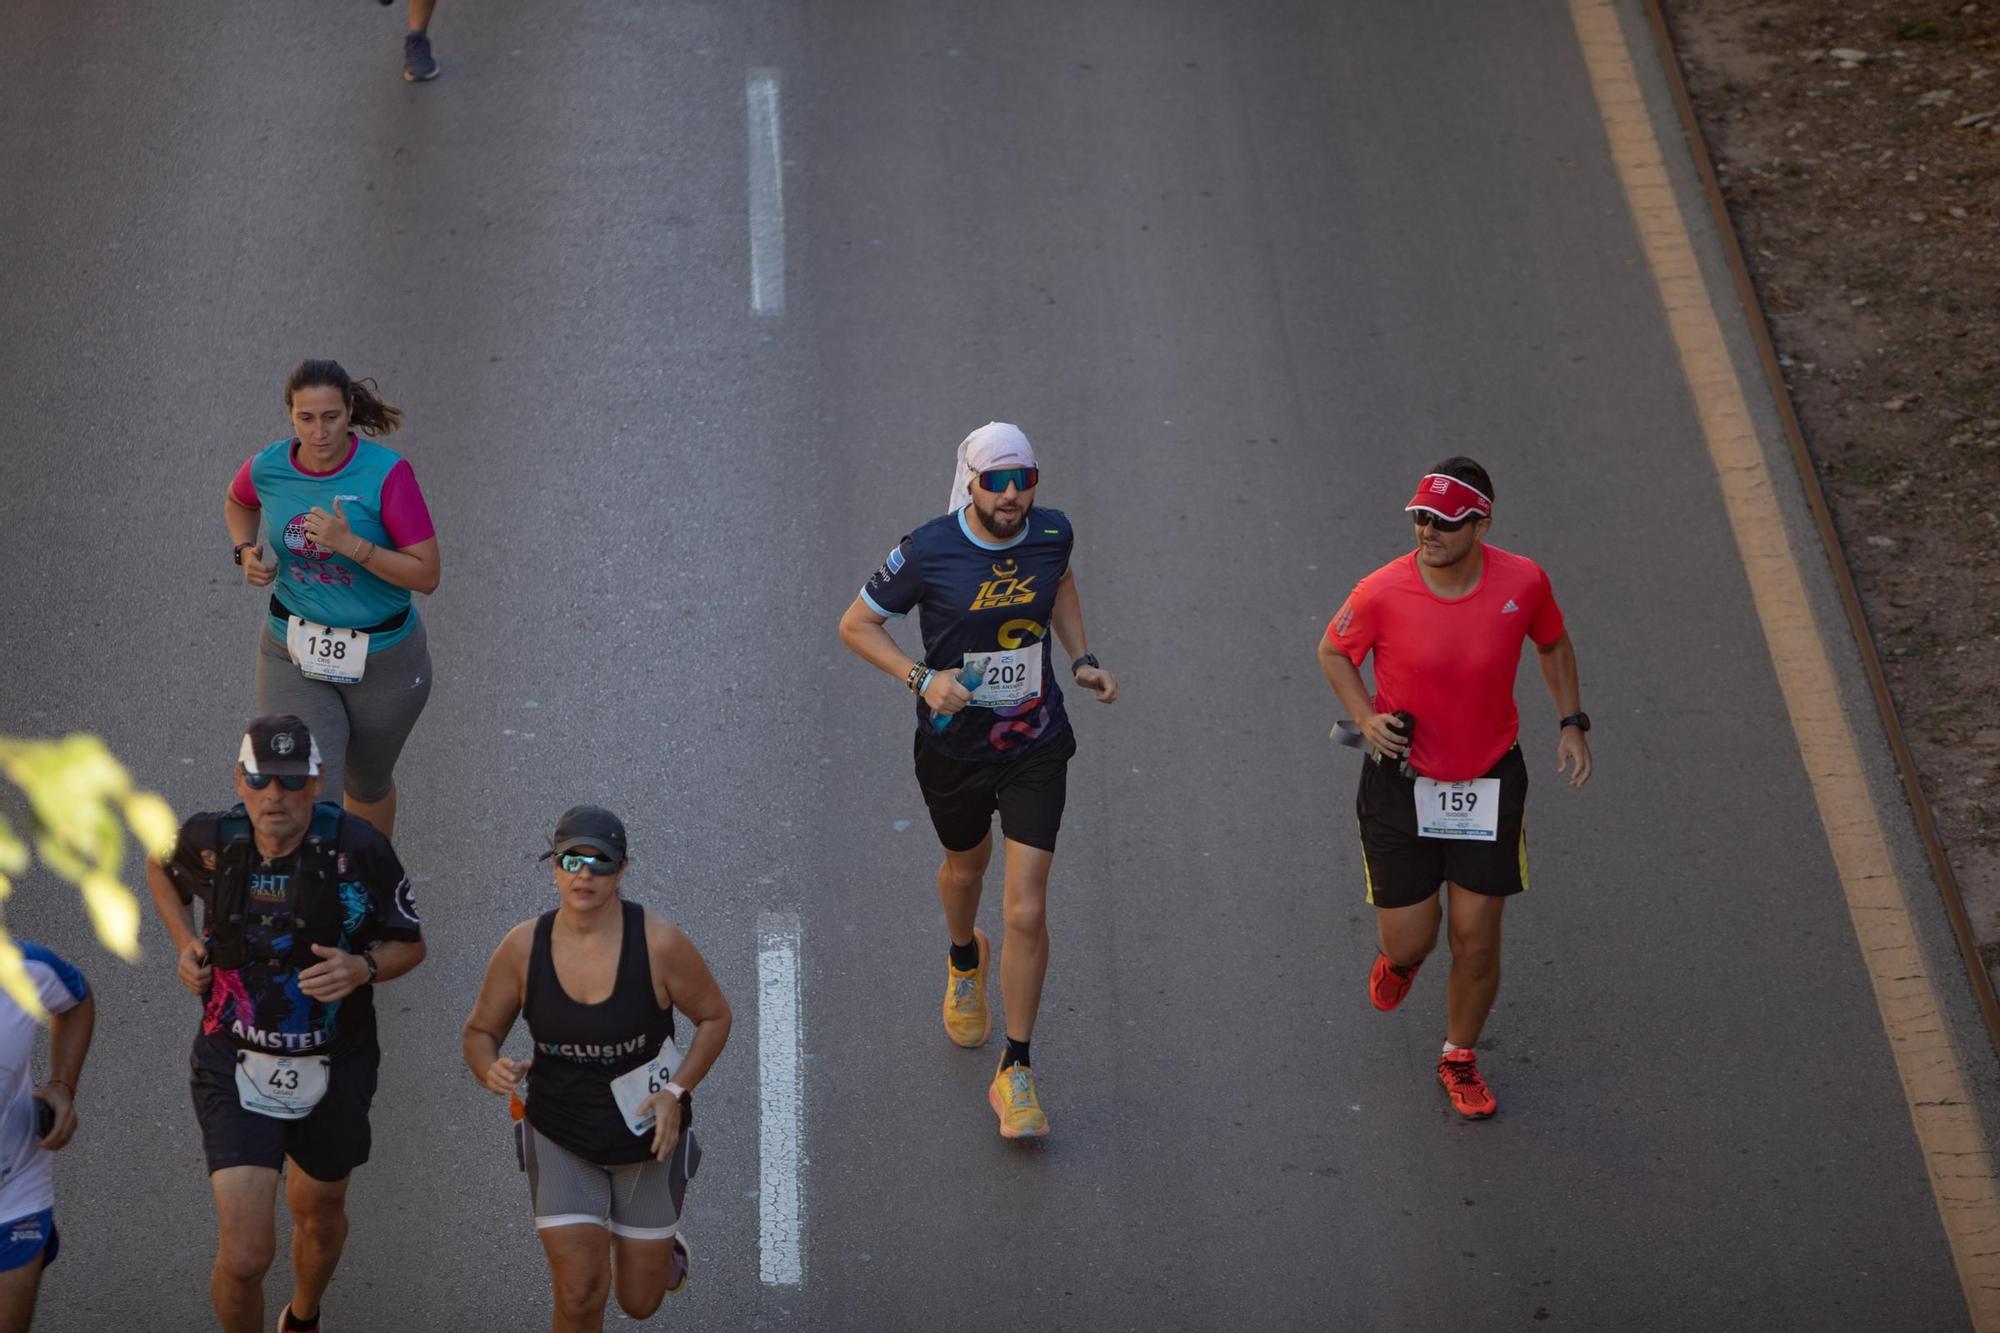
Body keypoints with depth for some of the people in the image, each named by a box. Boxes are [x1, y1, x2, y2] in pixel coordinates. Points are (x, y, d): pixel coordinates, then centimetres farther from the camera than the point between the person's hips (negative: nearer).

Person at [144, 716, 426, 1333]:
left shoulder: (358, 847, -18)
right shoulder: (211, 840, -12)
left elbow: (410, 944, -4)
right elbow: (160, 869, 14)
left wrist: (362, 969, -25)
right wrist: (186, 943, -2)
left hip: (333, 1069, 1)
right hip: (236, 1068, -1)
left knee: (319, 1213, 26)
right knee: (244, 1256, -13)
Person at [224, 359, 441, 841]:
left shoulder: (387, 473, -20)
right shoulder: (267, 468, -10)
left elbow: (426, 575, -21)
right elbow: (237, 501, 17)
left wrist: (351, 544, -31)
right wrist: (246, 551, -2)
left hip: (383, 656, -1)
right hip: (294, 656, 1)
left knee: (368, 784, 23)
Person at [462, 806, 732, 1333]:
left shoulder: (659, 943, -19)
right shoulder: (522, 948, -13)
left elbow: (714, 1017, -5)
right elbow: (480, 1030, 0)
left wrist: (677, 1091, -18)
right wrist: (490, 1070, -23)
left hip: (647, 1137, -1)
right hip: (560, 1140, 1)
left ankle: (665, 1244, 51)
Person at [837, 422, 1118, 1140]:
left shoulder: (1052, 533, -9)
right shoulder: (927, 552, -19)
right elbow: (856, 624, -8)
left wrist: (1082, 659, 4)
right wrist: (922, 678, -22)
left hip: (1035, 747, 0)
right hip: (954, 749, 0)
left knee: (1027, 911, -7)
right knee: (965, 866, 27)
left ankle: (1014, 1075, 6)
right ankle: (964, 959, 63)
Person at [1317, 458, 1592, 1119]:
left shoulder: (1522, 582, -13)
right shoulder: (1381, 594, -19)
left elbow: (1553, 643, 9)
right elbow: (1333, 652, 1)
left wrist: (1571, 723, 2)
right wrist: (1366, 717, -14)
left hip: (1489, 781, 1)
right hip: (1402, 784, -1)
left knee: (1477, 941, 4)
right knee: (1408, 942, 4)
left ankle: (1460, 1058, 30)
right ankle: (1399, 957, 45)